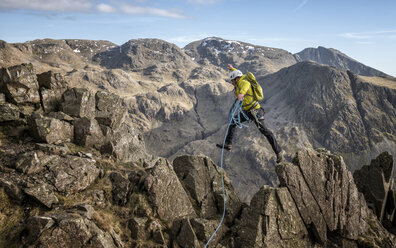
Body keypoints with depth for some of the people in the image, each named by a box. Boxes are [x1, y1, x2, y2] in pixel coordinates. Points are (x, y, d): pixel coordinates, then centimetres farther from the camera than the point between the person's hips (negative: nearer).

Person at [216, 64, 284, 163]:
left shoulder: (243, 82, -15)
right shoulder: (241, 80, 12)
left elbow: (246, 85, -41)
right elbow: (240, 75, 36)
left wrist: (241, 93, -61)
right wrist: (232, 69, 49)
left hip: (254, 110, -10)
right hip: (247, 111, 10)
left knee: (265, 131, -8)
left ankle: (278, 151, 0)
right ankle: (228, 144, 12)